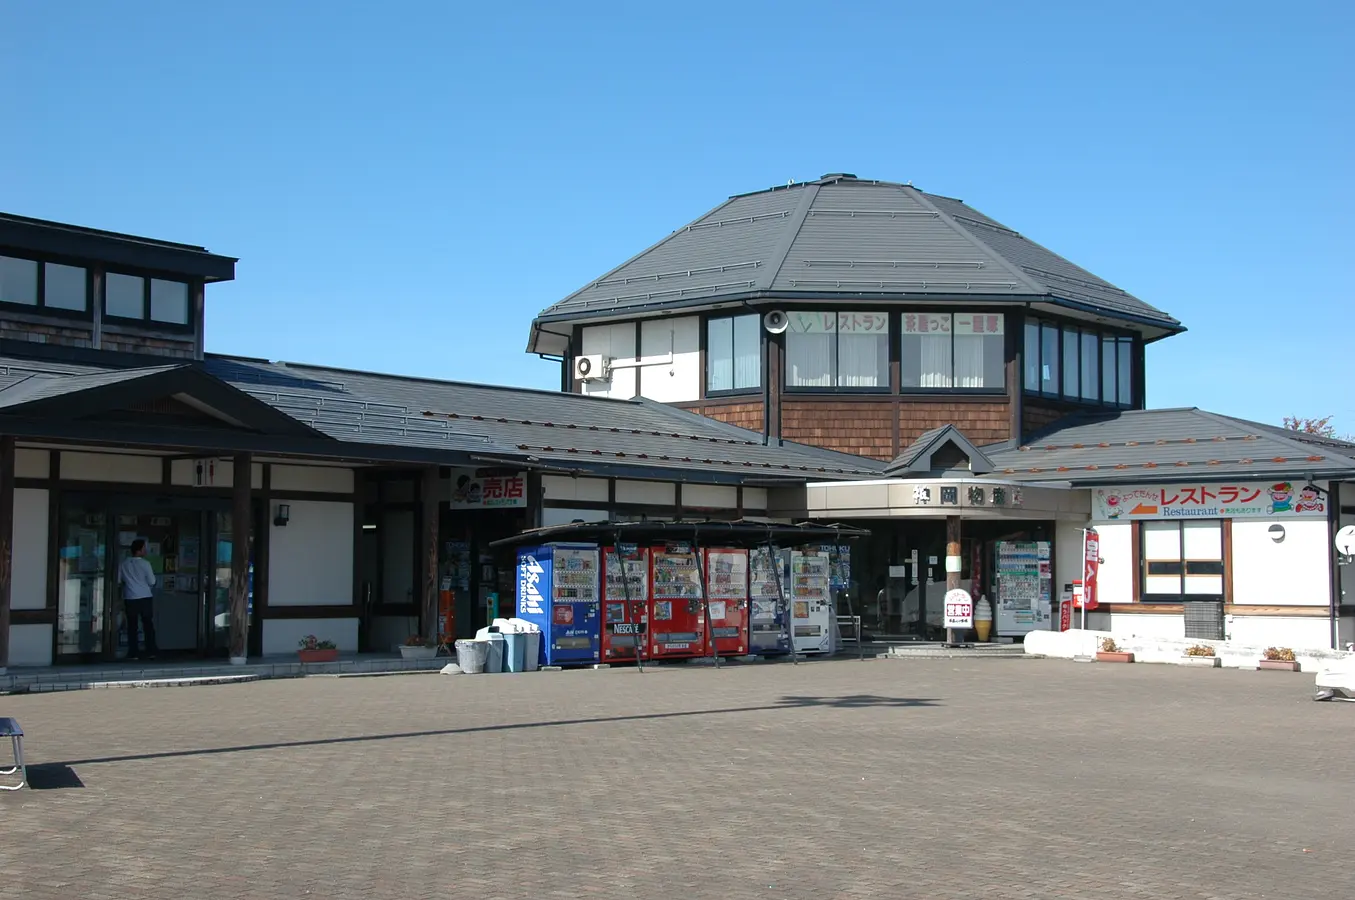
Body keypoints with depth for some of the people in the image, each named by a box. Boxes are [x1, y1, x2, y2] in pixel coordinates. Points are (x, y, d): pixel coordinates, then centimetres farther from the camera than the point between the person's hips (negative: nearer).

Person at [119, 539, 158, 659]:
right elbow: (152, 582, -4)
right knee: (148, 625, 7)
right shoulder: (145, 564, -8)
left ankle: (133, 653, 4)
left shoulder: (123, 564, 1)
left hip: (130, 599, 2)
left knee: (132, 626, 6)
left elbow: (118, 580, 8)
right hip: (145, 598, -2)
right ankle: (150, 652, 5)